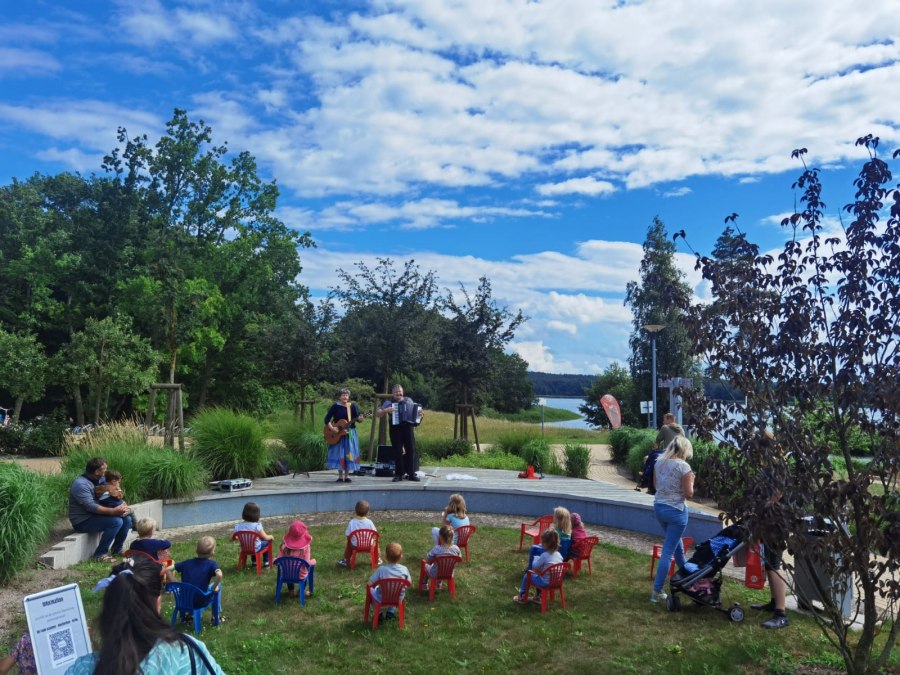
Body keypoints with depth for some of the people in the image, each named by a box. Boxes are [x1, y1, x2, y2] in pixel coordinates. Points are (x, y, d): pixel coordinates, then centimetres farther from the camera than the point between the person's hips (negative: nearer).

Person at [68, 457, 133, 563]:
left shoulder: (100, 479, 6)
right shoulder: (81, 484, -21)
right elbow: (91, 506, -29)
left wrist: (122, 505, -11)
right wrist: (113, 511, -35)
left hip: (96, 515, 9)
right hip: (83, 521, -8)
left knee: (127, 519, -3)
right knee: (116, 521, -26)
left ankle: (117, 550, 13)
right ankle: (100, 554, -16)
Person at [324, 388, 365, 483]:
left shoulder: (352, 406, 1)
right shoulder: (335, 406, -3)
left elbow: (357, 417, -8)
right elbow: (327, 419, -4)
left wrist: (360, 418, -30)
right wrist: (331, 428, -16)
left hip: (350, 434, 1)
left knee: (349, 453, 1)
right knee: (339, 453, 0)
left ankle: (347, 475, 8)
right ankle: (340, 476, 7)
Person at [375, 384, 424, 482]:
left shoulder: (408, 400, 11)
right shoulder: (388, 403, 5)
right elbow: (377, 414, 0)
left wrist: (420, 414, -2)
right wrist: (386, 410, -18)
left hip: (408, 427, 2)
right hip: (395, 429, -2)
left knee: (411, 450, -1)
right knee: (398, 452, 0)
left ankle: (411, 474, 6)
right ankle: (398, 474, 6)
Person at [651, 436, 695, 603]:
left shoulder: (659, 462, 2)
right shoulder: (683, 466, -18)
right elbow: (689, 494, -15)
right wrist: (691, 481, 1)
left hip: (658, 507, 7)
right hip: (676, 510, -7)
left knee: (677, 544, 28)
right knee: (668, 551, -1)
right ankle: (657, 592, 1)